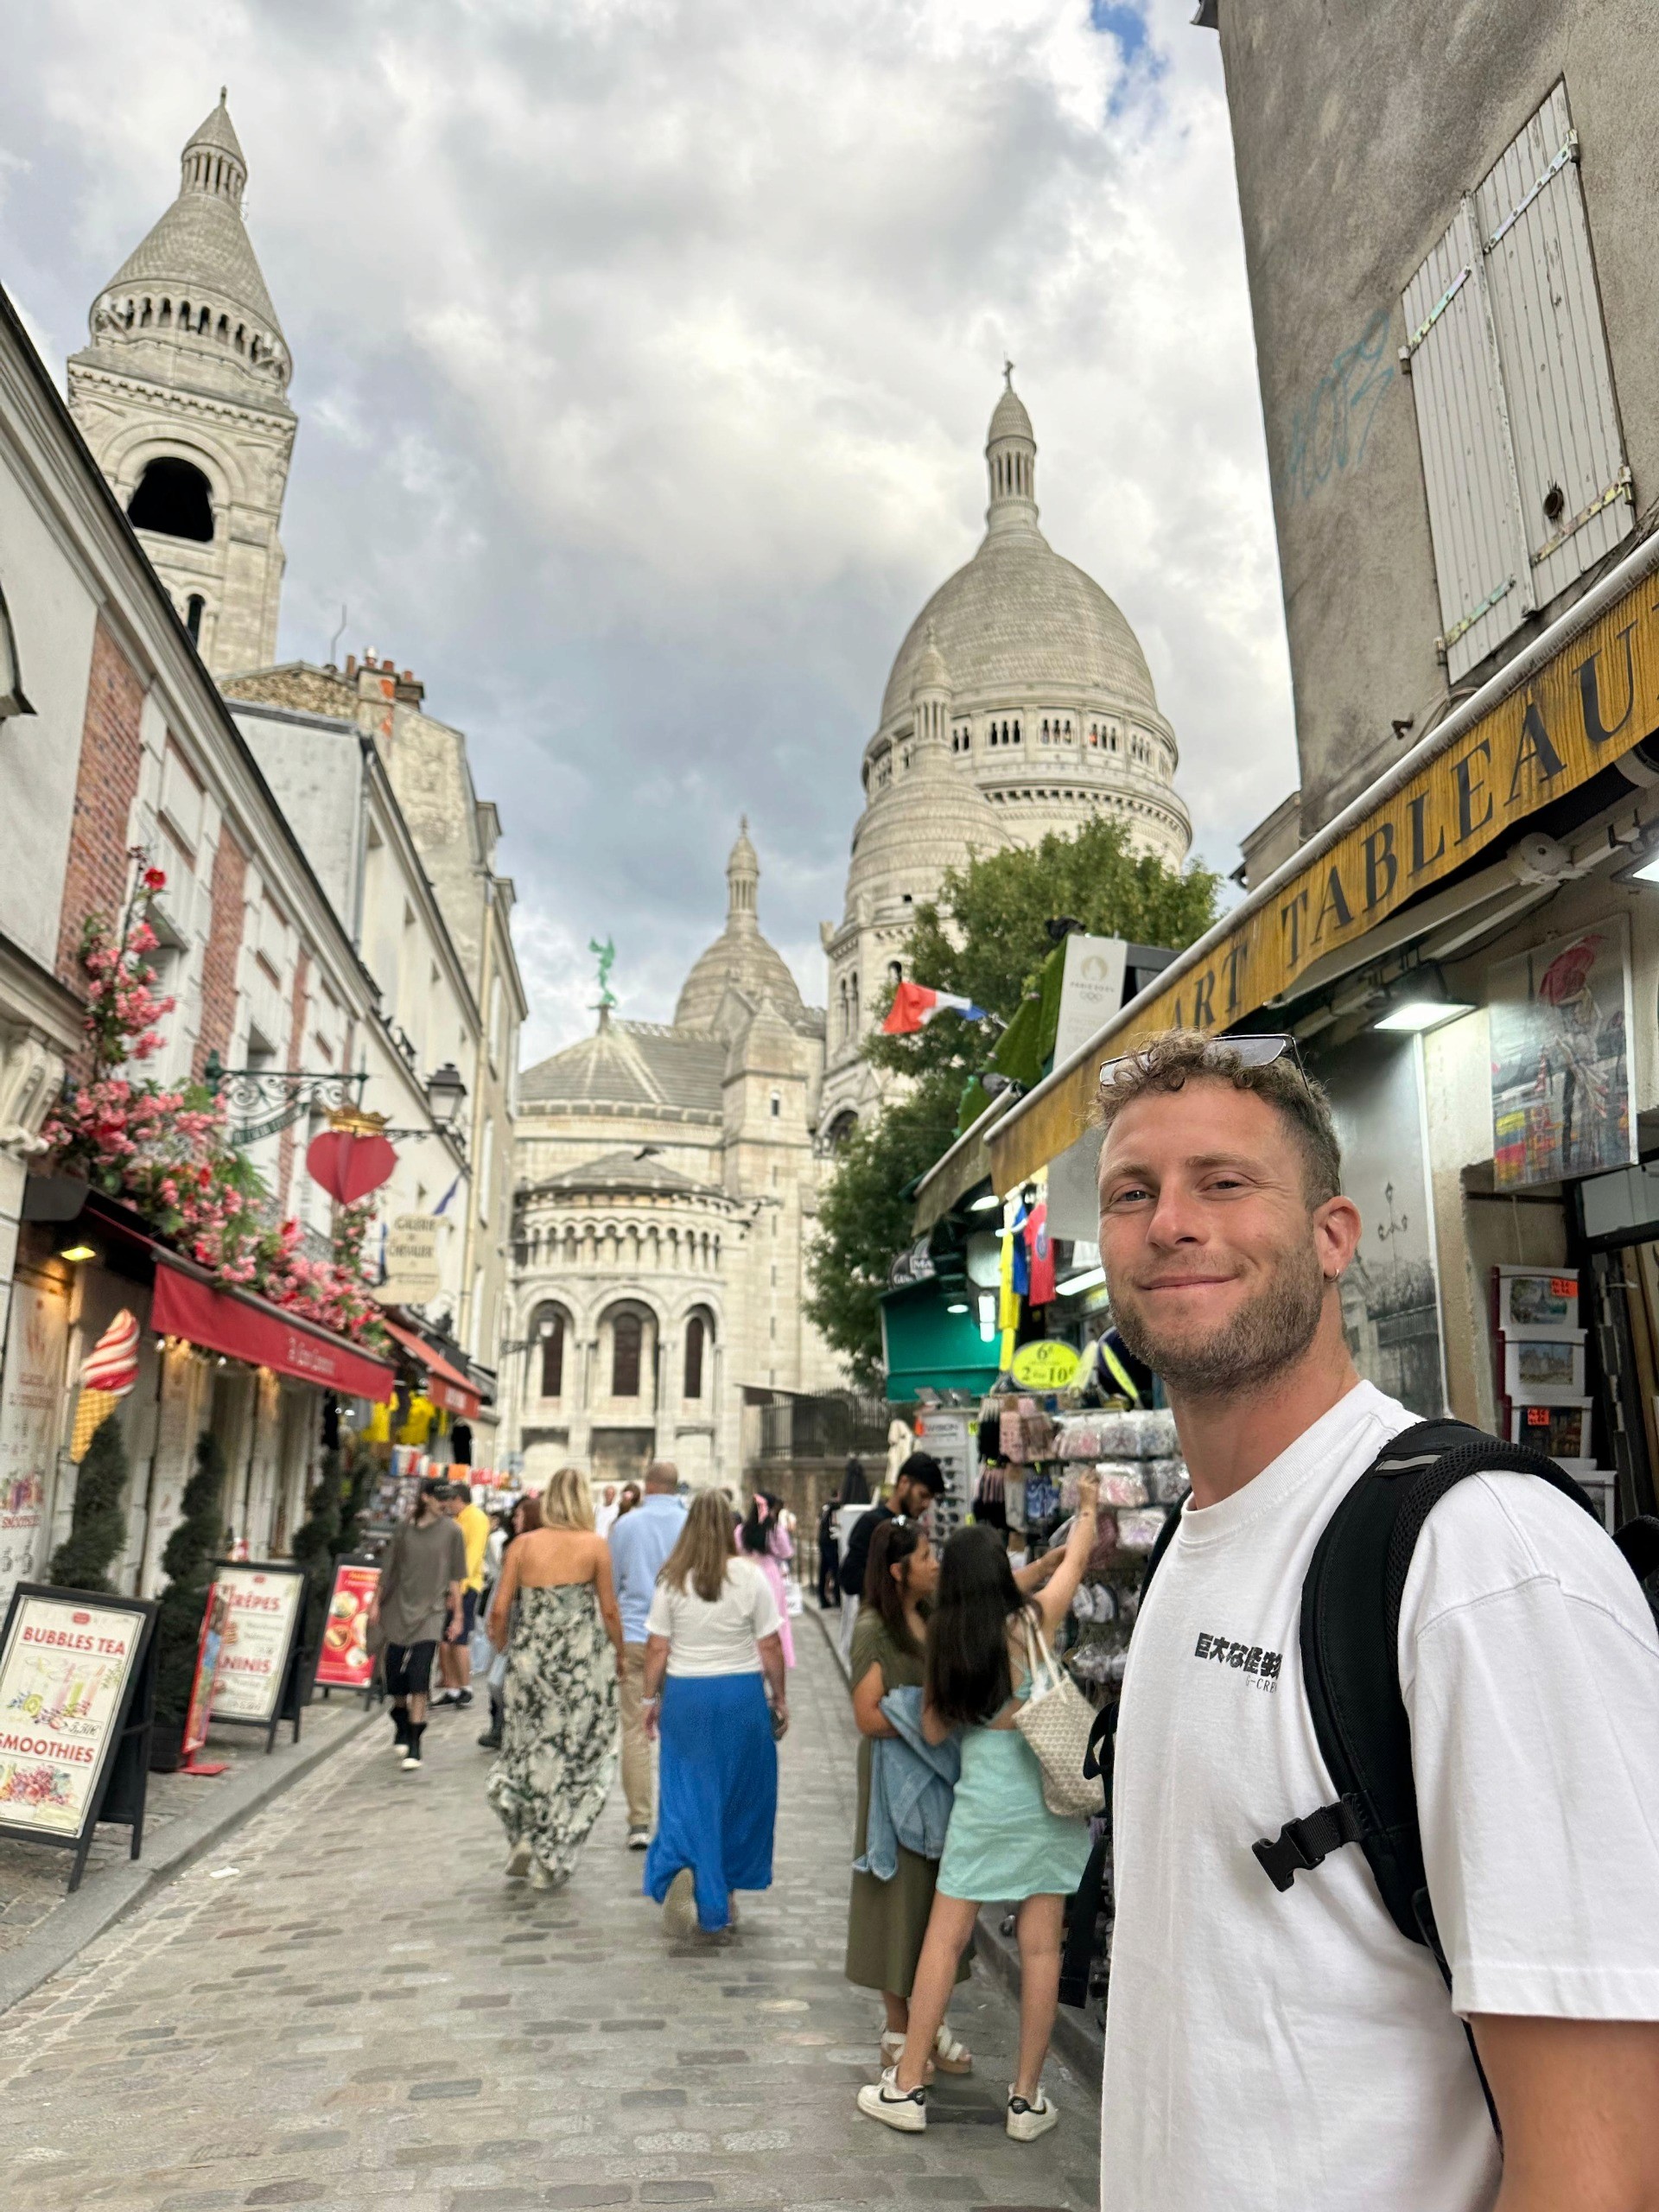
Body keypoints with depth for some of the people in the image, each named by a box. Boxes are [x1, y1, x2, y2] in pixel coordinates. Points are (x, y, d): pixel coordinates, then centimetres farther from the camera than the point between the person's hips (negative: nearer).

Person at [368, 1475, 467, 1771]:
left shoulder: (451, 1531, 0)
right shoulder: (404, 1528, 4)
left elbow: (456, 1577, 2)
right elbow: (388, 1570, 12)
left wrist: (457, 1613, 2)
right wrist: (376, 1602, 11)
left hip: (430, 1612, -3)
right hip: (399, 1609, 3)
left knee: (419, 1680, -11)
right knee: (394, 1675, 9)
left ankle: (414, 1745, -5)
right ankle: (401, 1727, 35)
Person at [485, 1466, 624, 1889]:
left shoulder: (523, 1544, -1)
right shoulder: (594, 1545, -5)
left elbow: (500, 1609, -2)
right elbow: (609, 1610, -2)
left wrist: (498, 1641, 18)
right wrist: (619, 1654, 13)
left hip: (529, 1659, 2)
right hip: (581, 1660, -2)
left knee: (527, 1750, 20)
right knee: (577, 1757, 11)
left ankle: (524, 1842, 16)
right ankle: (551, 1859, 14)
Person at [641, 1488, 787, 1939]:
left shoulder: (672, 1580, -5)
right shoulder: (750, 1577, -8)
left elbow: (656, 1648, -2)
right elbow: (771, 1647, -5)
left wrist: (651, 1699, 11)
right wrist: (779, 1698, 7)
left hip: (684, 1696, 1)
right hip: (741, 1695, 0)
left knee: (686, 1793, 9)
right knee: (740, 1795, 15)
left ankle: (682, 1868, -16)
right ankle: (721, 1895, 24)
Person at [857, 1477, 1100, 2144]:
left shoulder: (946, 1638, -2)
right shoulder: (1033, 1620, -6)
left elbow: (933, 1730, 7)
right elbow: (1077, 1558, 12)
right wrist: (1087, 1508, 29)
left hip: (982, 1797, 0)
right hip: (1046, 1795, 0)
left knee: (944, 1939, 9)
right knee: (1041, 1946, 9)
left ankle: (907, 2086, 17)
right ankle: (1027, 2097, 18)